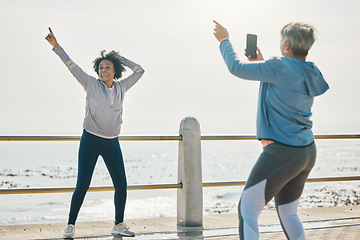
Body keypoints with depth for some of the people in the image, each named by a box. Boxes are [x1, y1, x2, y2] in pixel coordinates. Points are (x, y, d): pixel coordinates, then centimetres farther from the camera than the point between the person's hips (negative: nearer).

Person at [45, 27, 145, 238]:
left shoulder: (121, 87, 9)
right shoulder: (91, 84, 0)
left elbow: (140, 71, 18)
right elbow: (72, 66, -6)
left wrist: (120, 58, 13)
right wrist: (56, 46, -12)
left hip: (112, 143, 4)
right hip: (91, 141, -4)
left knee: (121, 185, 1)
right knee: (82, 185, -7)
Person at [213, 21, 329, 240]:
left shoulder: (280, 67, -15)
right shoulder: (307, 73, 9)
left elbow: (237, 68, -6)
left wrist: (224, 40, 10)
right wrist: (261, 62, 29)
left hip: (281, 153, -9)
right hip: (307, 153, 9)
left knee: (247, 211, -2)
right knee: (288, 214, 20)